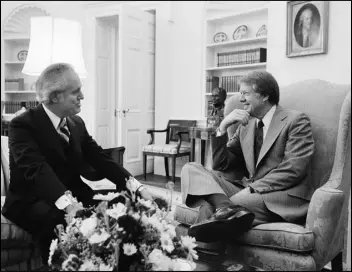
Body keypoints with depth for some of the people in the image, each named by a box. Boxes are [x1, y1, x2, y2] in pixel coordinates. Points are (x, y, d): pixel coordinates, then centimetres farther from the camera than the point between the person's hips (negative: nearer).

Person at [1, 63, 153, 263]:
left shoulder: (77, 123, 7)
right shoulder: (23, 125, -12)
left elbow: (100, 158, -2)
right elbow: (36, 168, -29)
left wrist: (136, 187, -16)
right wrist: (67, 203, -46)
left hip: (74, 196, 6)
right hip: (33, 202, -5)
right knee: (65, 223, -36)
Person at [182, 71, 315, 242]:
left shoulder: (296, 121, 0)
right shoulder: (246, 125, 17)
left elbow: (293, 170, -12)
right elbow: (221, 166, 12)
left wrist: (252, 189, -22)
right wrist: (223, 127, -2)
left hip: (283, 197, -6)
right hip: (248, 191, 7)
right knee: (191, 169, -20)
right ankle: (227, 208, -39)